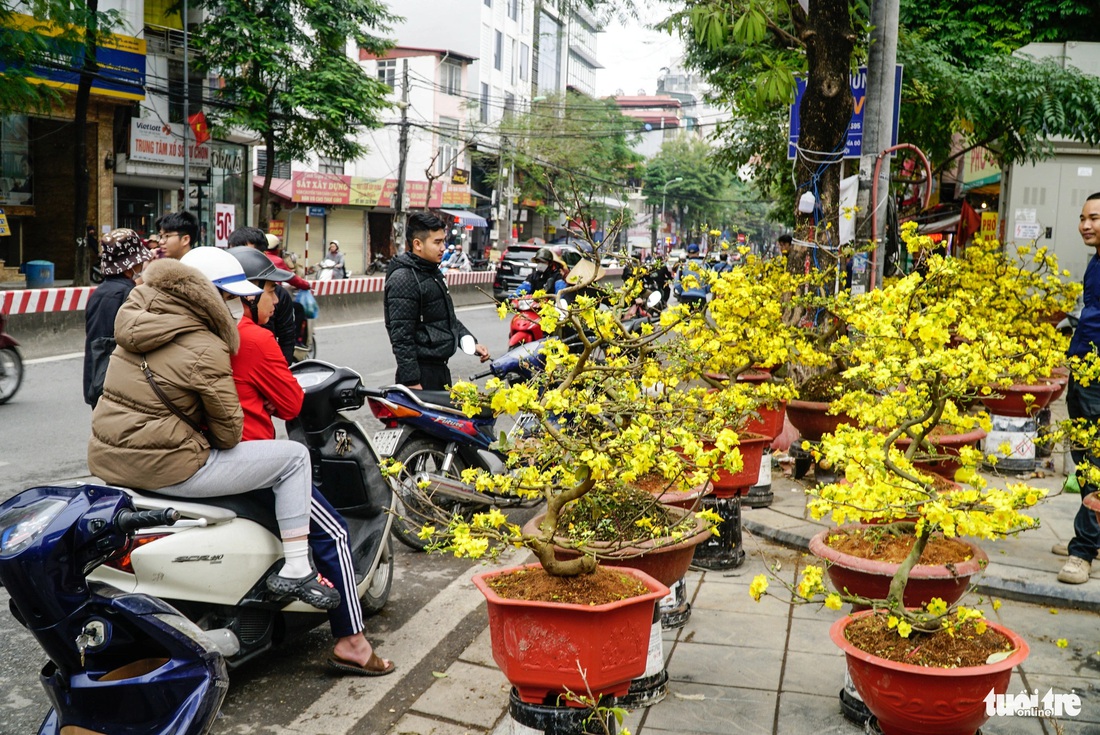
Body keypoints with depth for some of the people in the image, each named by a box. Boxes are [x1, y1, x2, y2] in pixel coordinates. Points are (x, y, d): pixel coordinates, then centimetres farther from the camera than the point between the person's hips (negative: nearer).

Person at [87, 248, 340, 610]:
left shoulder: (140, 321, 10)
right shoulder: (206, 350, -15)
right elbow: (228, 433, -12)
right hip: (163, 468, -9)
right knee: (294, 457, -2)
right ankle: (296, 571, 0)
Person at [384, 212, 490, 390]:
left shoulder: (433, 273, 15)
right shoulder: (403, 280, -16)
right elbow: (401, 336, -20)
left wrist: (471, 344, 13)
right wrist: (411, 381, -22)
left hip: (440, 368, 10)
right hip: (421, 373, -10)